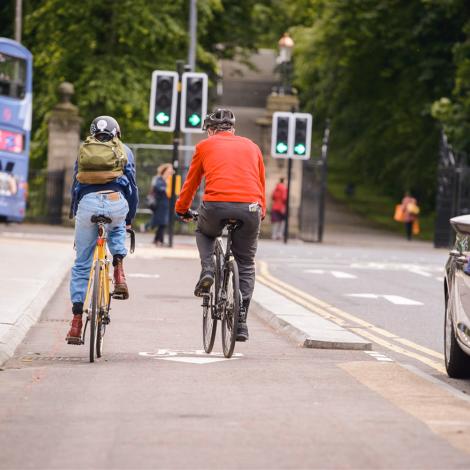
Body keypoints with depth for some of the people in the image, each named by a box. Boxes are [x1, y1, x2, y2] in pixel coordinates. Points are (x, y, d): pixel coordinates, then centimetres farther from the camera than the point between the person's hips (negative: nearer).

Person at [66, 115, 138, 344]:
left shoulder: (84, 151, 22)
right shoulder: (124, 152, 19)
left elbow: (75, 185, 20)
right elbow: (131, 186, 16)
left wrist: (75, 214, 28)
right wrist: (129, 219, 22)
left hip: (88, 203, 0)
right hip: (117, 203, 0)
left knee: (82, 264, 9)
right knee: (117, 230, 38)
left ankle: (77, 321, 5)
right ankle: (119, 271, 13)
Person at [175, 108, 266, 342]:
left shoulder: (205, 146, 17)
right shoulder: (252, 147, 23)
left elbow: (191, 182, 25)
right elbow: (261, 184, 30)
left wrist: (182, 209, 40)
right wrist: (261, 212, 45)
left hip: (215, 206, -1)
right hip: (250, 208, 1)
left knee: (203, 232, 34)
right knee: (246, 266, 14)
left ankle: (207, 270, 8)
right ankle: (241, 322, 5)